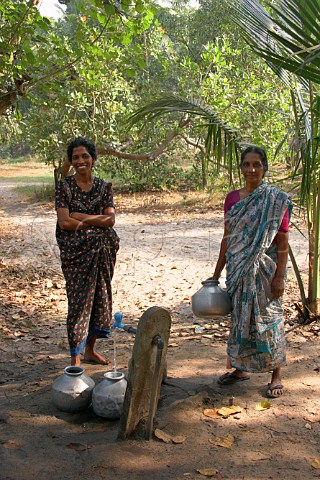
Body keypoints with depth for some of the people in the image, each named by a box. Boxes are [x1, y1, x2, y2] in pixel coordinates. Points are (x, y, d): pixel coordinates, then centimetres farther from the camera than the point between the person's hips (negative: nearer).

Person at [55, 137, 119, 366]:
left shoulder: (104, 187, 6)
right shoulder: (64, 186, -3)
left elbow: (110, 219, -6)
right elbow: (64, 222, -14)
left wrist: (80, 216, -13)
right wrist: (96, 222, -10)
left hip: (102, 252, 4)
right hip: (76, 252, -4)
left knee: (100, 298, 10)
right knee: (78, 300, -2)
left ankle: (90, 349, 28)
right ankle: (75, 358, 9)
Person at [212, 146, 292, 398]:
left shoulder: (276, 199, -7)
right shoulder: (232, 198, 6)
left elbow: (283, 242, -9)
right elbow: (227, 238, 12)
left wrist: (280, 276, -14)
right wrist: (217, 272, 13)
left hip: (264, 269, -5)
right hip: (238, 270, 5)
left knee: (267, 317, 2)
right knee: (239, 317, 13)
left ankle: (276, 375, 18)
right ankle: (241, 368, 29)